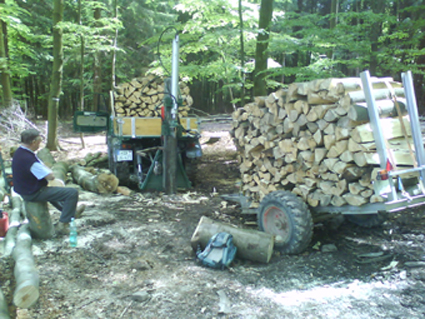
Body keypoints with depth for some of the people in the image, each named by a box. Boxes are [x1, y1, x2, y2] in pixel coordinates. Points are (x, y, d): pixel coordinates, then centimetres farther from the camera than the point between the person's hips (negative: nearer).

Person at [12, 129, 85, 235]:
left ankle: (71, 211, 49)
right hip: (34, 194, -10)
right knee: (73, 192, -12)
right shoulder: (28, 159, -30)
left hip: (24, 190, 11)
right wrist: (47, 170, -6)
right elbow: (51, 176, -24)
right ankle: (62, 225, -4)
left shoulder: (19, 152, 1)